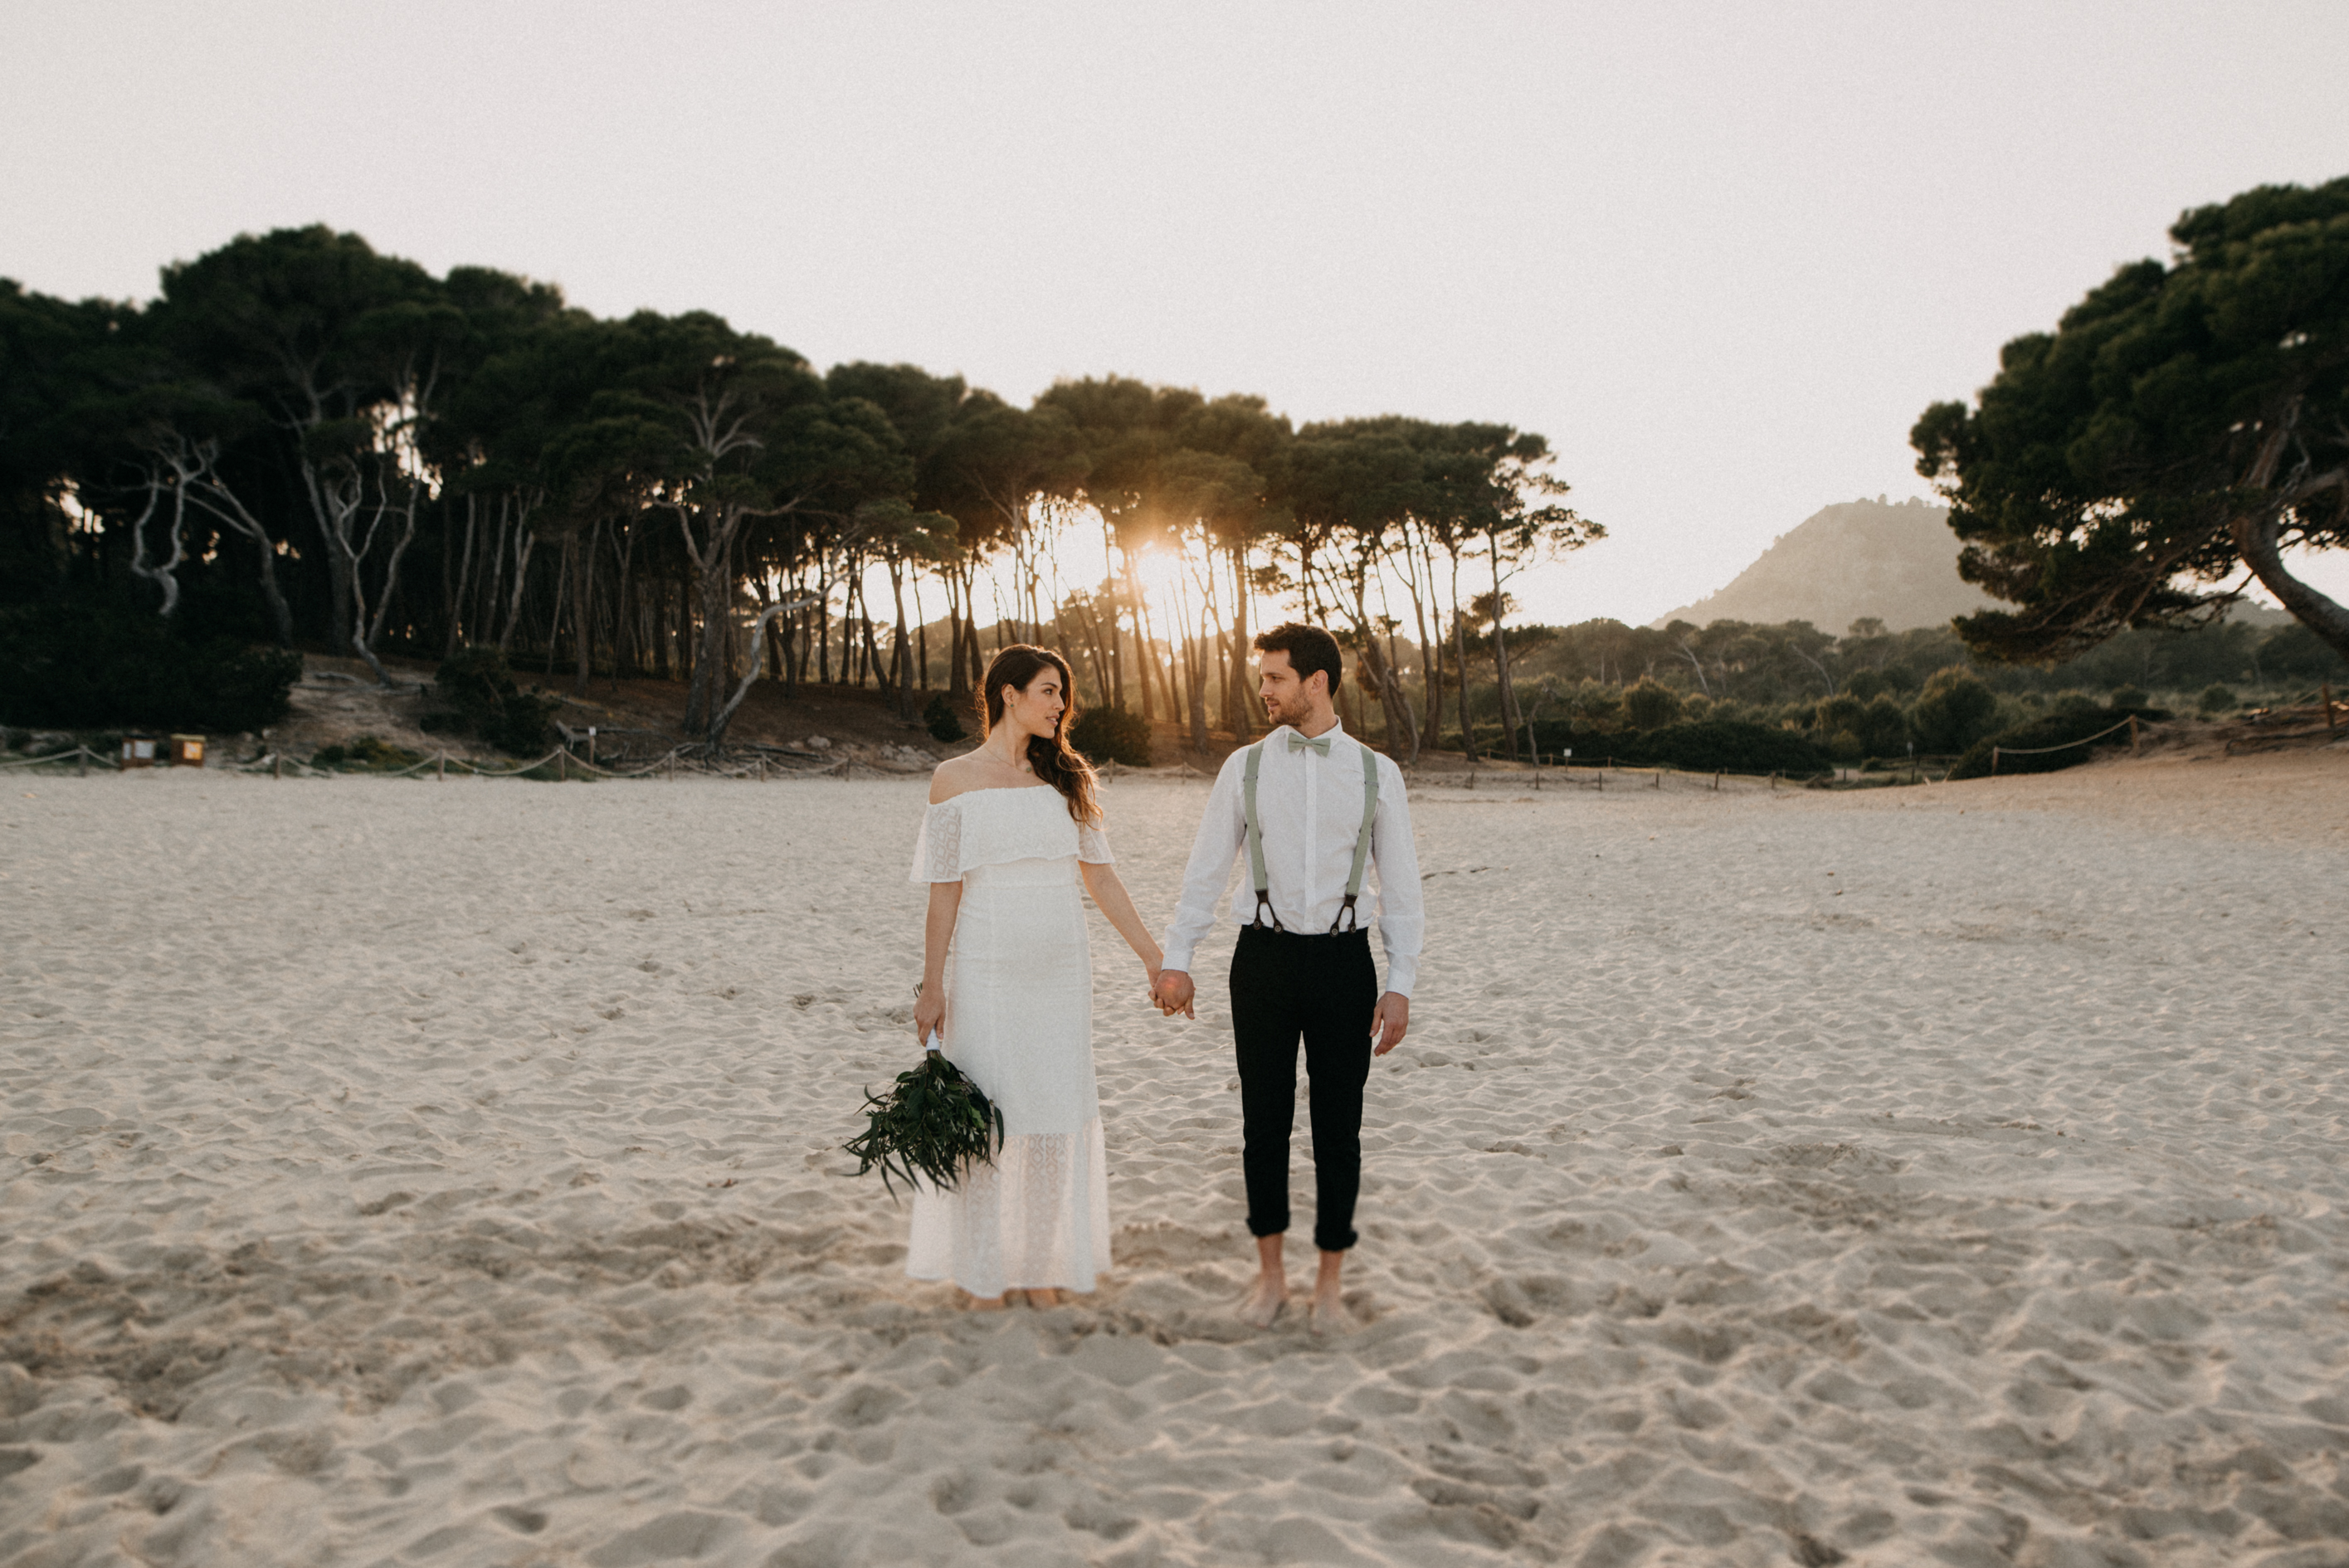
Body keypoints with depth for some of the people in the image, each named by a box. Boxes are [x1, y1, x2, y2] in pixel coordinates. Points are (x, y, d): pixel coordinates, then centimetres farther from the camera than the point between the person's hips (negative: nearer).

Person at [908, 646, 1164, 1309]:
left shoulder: (1065, 777, 9)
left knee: (1056, 1112, 6)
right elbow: (943, 892, -1)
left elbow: (1100, 876, 10)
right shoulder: (954, 779, -1)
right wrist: (932, 987, -4)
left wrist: (1154, 957, 7)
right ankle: (978, 1271, 16)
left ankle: (1041, 1263, 19)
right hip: (987, 971, -3)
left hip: (1060, 969, 3)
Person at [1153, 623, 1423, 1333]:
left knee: (1339, 1127, 6)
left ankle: (1330, 1282, 22)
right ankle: (1270, 1273, 25)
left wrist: (1400, 985, -6)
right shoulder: (1245, 767, 2)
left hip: (1343, 960, 0)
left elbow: (1401, 884, 1)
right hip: (1264, 956, 1)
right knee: (1264, 1120, 7)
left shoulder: (1376, 773, 1)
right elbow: (1206, 868, 4)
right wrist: (1176, 960, -2)